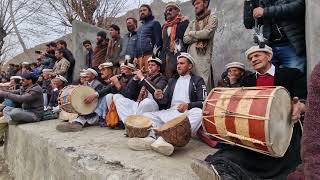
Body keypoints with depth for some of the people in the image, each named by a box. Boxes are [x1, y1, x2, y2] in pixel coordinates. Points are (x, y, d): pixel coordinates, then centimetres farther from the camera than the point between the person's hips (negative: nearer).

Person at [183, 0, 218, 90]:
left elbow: (207, 33, -10)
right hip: (191, 57, 5)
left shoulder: (212, 18, 8)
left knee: (204, 84, -11)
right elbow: (185, 39, 9)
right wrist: (200, 36, -4)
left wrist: (192, 33, 5)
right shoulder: (192, 23, 23)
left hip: (204, 57, -5)